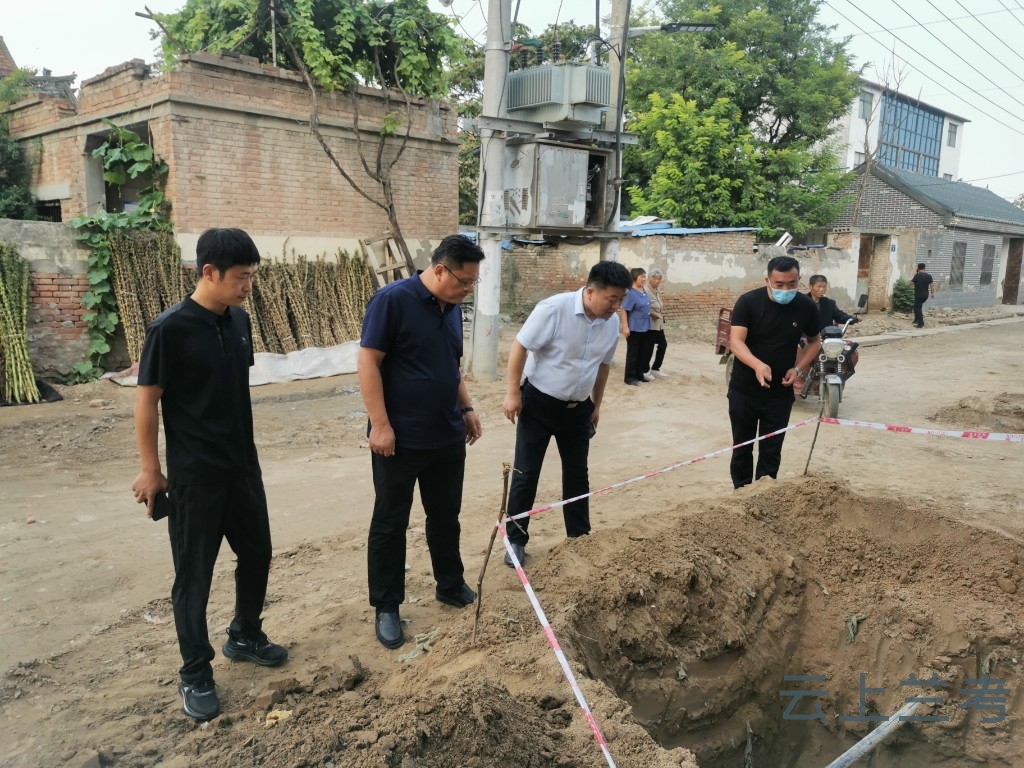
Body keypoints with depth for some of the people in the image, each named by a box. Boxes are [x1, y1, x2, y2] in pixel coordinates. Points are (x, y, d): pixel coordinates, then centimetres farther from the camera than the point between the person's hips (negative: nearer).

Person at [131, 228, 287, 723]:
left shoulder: (238, 320, 3)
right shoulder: (170, 329, -17)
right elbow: (146, 401, -12)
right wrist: (150, 471, -8)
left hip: (242, 466, 7)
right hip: (194, 476, -7)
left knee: (257, 554, 17)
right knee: (194, 575, 6)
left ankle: (245, 637, 39)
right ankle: (195, 675, 23)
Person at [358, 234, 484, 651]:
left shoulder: (453, 308, 8)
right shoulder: (392, 299, -15)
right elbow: (368, 362, -17)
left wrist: (466, 408, 15)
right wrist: (380, 424, -20)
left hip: (447, 437, 7)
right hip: (400, 439, -7)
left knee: (446, 516, 19)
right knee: (390, 524, 7)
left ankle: (451, 586, 36)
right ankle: (386, 607, 20)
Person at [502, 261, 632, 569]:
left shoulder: (612, 322, -3)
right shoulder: (554, 309, -23)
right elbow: (520, 346, -18)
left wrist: (597, 404, 17)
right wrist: (513, 393, -18)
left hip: (578, 408, 6)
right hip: (539, 403, -5)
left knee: (577, 474, 14)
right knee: (526, 474, 1)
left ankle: (580, 538, 28)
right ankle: (515, 540, 14)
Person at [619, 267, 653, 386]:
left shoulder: (643, 291, 7)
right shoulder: (630, 293, -18)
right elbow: (623, 311, -20)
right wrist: (625, 327, -23)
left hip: (644, 327, 8)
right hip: (634, 328, -8)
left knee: (644, 352, 14)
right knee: (633, 353, 0)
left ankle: (640, 374, 26)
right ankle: (630, 377, 8)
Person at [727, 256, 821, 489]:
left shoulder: (806, 307, -5)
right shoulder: (748, 302, -14)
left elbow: (814, 342, 11)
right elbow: (735, 341, -22)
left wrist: (799, 368, -7)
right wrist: (757, 365, -40)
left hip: (780, 393, 1)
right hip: (743, 389, -1)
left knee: (771, 450, 8)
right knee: (742, 446, 11)